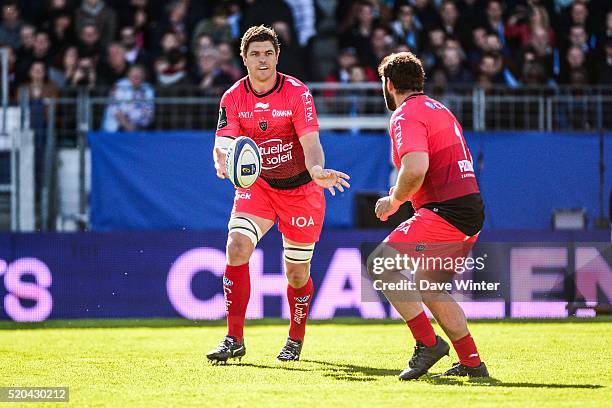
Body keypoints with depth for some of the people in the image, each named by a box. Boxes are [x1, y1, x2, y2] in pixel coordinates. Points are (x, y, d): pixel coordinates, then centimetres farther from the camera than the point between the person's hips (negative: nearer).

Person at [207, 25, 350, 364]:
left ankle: (295, 340, 31)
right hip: (256, 184, 2)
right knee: (236, 248, -21)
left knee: (297, 274, 4)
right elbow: (223, 142, -15)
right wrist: (224, 161, -40)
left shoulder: (297, 93, -15)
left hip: (299, 188, -2)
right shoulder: (233, 97, -7)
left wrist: (317, 170, -46)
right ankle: (234, 340, -14)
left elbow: (311, 143, -24)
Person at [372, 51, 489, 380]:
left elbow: (416, 168, -24)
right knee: (426, 286, 20)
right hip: (472, 209, 10)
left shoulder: (406, 115, -8)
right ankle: (471, 362, 18)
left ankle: (428, 342, -13)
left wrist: (395, 200, -7)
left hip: (446, 211, -10)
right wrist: (404, 195, 24)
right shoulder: (440, 110, 23)